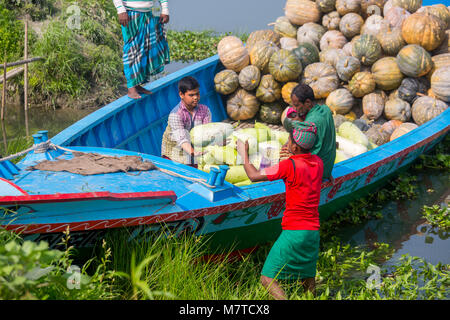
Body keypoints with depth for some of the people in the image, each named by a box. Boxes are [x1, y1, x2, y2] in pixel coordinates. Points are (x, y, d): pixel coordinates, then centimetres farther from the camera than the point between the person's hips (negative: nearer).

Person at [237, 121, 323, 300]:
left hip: (294, 231, -7)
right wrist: (290, 158, 26)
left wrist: (244, 154, 7)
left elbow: (254, 176, -6)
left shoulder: (290, 165, -15)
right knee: (308, 281, 19)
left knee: (267, 279, -5)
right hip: (314, 231, 7)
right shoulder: (318, 162, 6)